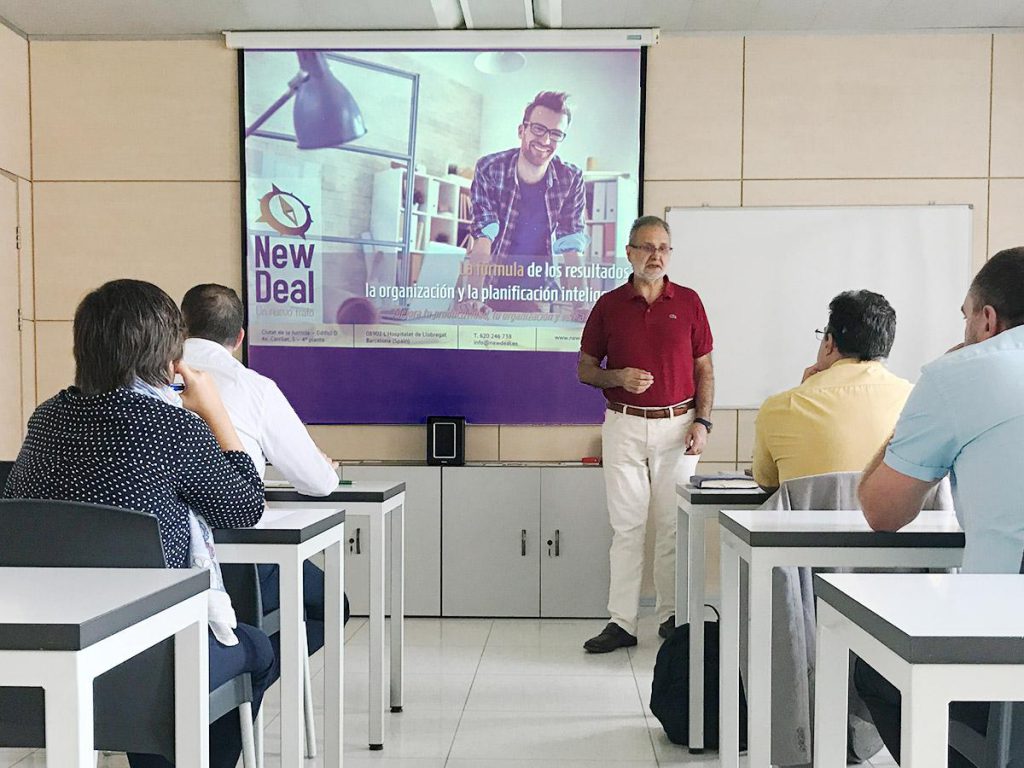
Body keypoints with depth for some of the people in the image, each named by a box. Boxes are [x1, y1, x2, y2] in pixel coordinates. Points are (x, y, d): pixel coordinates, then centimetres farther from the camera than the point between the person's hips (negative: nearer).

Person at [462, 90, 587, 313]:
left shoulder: (570, 179, -3)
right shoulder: (490, 169, -10)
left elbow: (571, 247, -4)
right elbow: (482, 237, -18)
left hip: (538, 296, 2)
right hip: (491, 290, -2)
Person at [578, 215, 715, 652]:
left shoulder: (688, 302, 5)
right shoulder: (609, 305, 4)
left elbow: (705, 370, 8)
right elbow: (585, 369, 8)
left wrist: (702, 422, -3)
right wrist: (618, 377, -13)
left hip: (678, 425, 0)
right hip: (624, 424, 0)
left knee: (673, 525, 5)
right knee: (626, 525, 2)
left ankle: (672, 616, 17)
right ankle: (621, 622, 7)